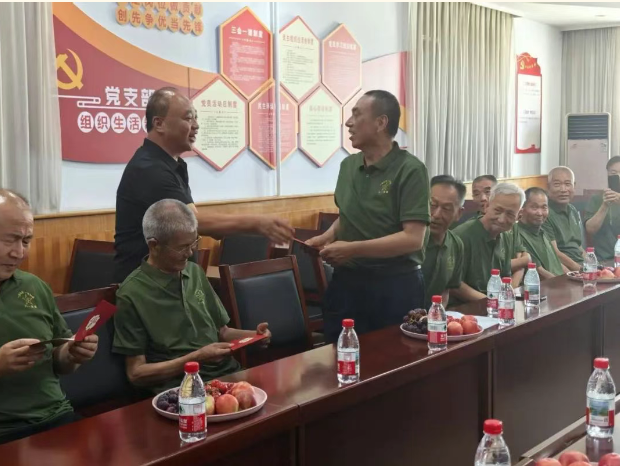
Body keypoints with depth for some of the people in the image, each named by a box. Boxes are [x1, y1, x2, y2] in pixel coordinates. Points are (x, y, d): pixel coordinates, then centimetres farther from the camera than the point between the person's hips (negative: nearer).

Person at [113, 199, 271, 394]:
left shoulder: (195, 272, 13)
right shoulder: (132, 294, -7)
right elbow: (136, 373, -5)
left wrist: (253, 335, 1)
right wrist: (197, 358, -14)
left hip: (227, 373, 7)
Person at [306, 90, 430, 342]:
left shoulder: (409, 170, -14)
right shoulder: (348, 165, 6)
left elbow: (413, 238, -20)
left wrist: (353, 249, -22)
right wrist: (328, 236, 0)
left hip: (395, 285, -5)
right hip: (347, 282, 5)